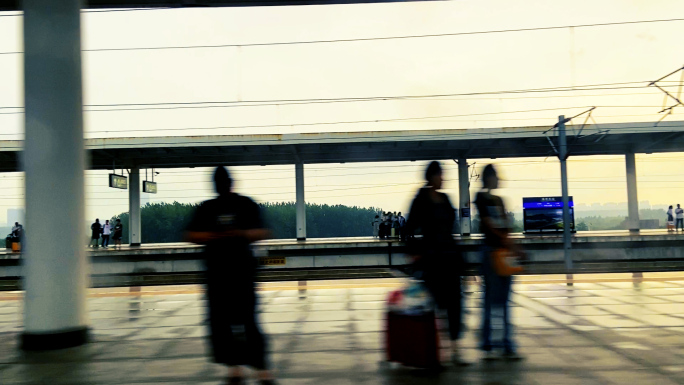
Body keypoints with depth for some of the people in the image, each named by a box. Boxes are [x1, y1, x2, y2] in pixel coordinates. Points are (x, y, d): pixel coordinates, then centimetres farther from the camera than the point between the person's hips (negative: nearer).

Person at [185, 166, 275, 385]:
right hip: (216, 271, 3)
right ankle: (234, 366, 12)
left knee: (247, 320, -8)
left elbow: (263, 233, -2)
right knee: (220, 320, 1)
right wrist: (211, 236, -14)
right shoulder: (206, 208, 8)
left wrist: (242, 233, -21)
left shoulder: (246, 204, 2)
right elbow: (190, 236, 3)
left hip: (243, 268, -3)